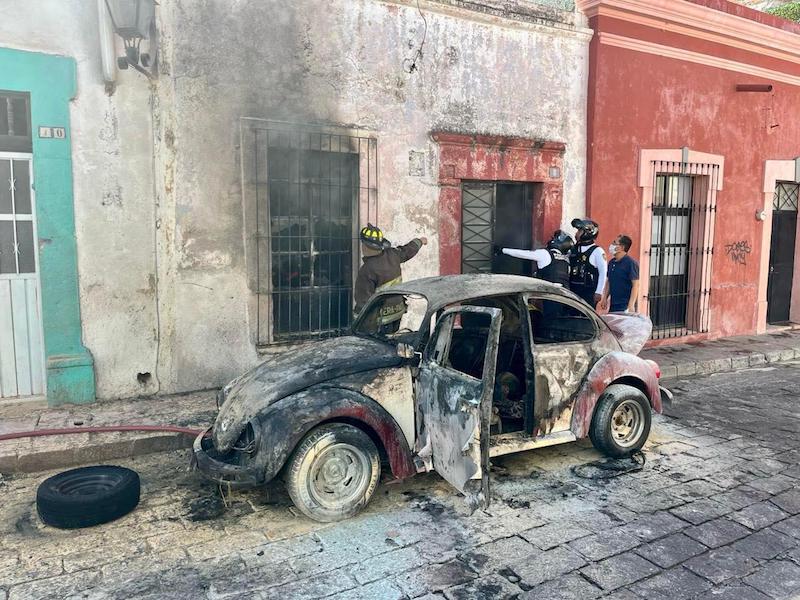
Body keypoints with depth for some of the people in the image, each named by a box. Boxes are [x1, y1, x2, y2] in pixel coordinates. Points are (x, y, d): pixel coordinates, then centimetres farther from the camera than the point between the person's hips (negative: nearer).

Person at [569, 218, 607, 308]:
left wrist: (599, 292, -12)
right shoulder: (573, 249, 12)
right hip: (572, 290, 6)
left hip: (588, 293, -5)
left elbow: (603, 273, -7)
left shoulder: (597, 251, -4)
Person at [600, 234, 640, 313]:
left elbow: (635, 285, -14)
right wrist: (605, 298, 12)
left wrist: (631, 305, -20)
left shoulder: (631, 263, -10)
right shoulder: (611, 263, 12)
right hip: (613, 306, 7)